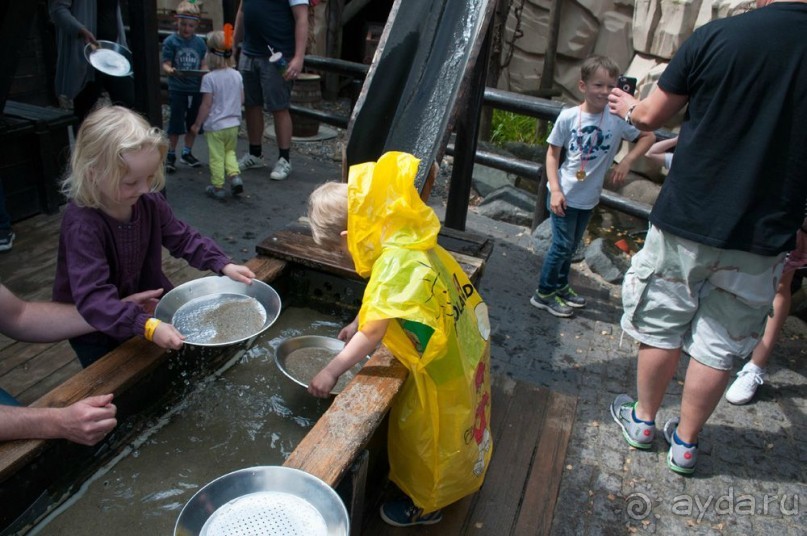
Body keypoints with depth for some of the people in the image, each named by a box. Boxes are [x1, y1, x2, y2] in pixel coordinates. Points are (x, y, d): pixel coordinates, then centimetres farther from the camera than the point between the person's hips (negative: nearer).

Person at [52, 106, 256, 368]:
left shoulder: (149, 202, -14)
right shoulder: (82, 224, -34)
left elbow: (183, 238, -1)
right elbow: (93, 297, -41)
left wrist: (223, 265, -15)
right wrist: (147, 326, -52)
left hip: (145, 304, 6)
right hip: (96, 329, -5)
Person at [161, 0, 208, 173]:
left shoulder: (199, 42, 5)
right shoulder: (171, 41, -4)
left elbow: (203, 64, 7)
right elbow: (166, 64, -8)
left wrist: (205, 71, -15)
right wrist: (171, 71, -29)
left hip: (196, 88, 4)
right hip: (178, 89, -3)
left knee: (193, 123, 12)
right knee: (176, 123, 0)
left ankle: (187, 153, 28)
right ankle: (171, 155, 13)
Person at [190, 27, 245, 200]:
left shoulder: (209, 78, -15)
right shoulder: (237, 75, -1)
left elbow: (206, 104, -14)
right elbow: (242, 99, 6)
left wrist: (197, 124, -4)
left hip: (215, 126, -5)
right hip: (233, 124, 5)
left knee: (216, 157, 5)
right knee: (230, 152, 22)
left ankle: (218, 187, 12)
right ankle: (235, 176, 3)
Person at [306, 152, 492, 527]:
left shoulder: (394, 264, -33)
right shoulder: (403, 236, -6)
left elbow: (372, 334, -26)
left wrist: (332, 371, -14)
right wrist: (358, 324, 15)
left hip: (443, 363, -9)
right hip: (459, 346, 9)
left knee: (427, 434, 14)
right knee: (444, 431, 29)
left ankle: (425, 504, 38)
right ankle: (438, 484, 52)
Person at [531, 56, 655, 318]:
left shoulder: (618, 117, -7)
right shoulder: (568, 116, -12)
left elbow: (648, 136, 5)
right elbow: (552, 153, -6)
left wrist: (626, 161, -10)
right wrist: (555, 189, -14)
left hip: (589, 198, 3)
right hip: (565, 195, -3)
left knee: (571, 246, 18)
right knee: (562, 245, -1)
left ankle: (561, 286, 37)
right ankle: (544, 293, 16)